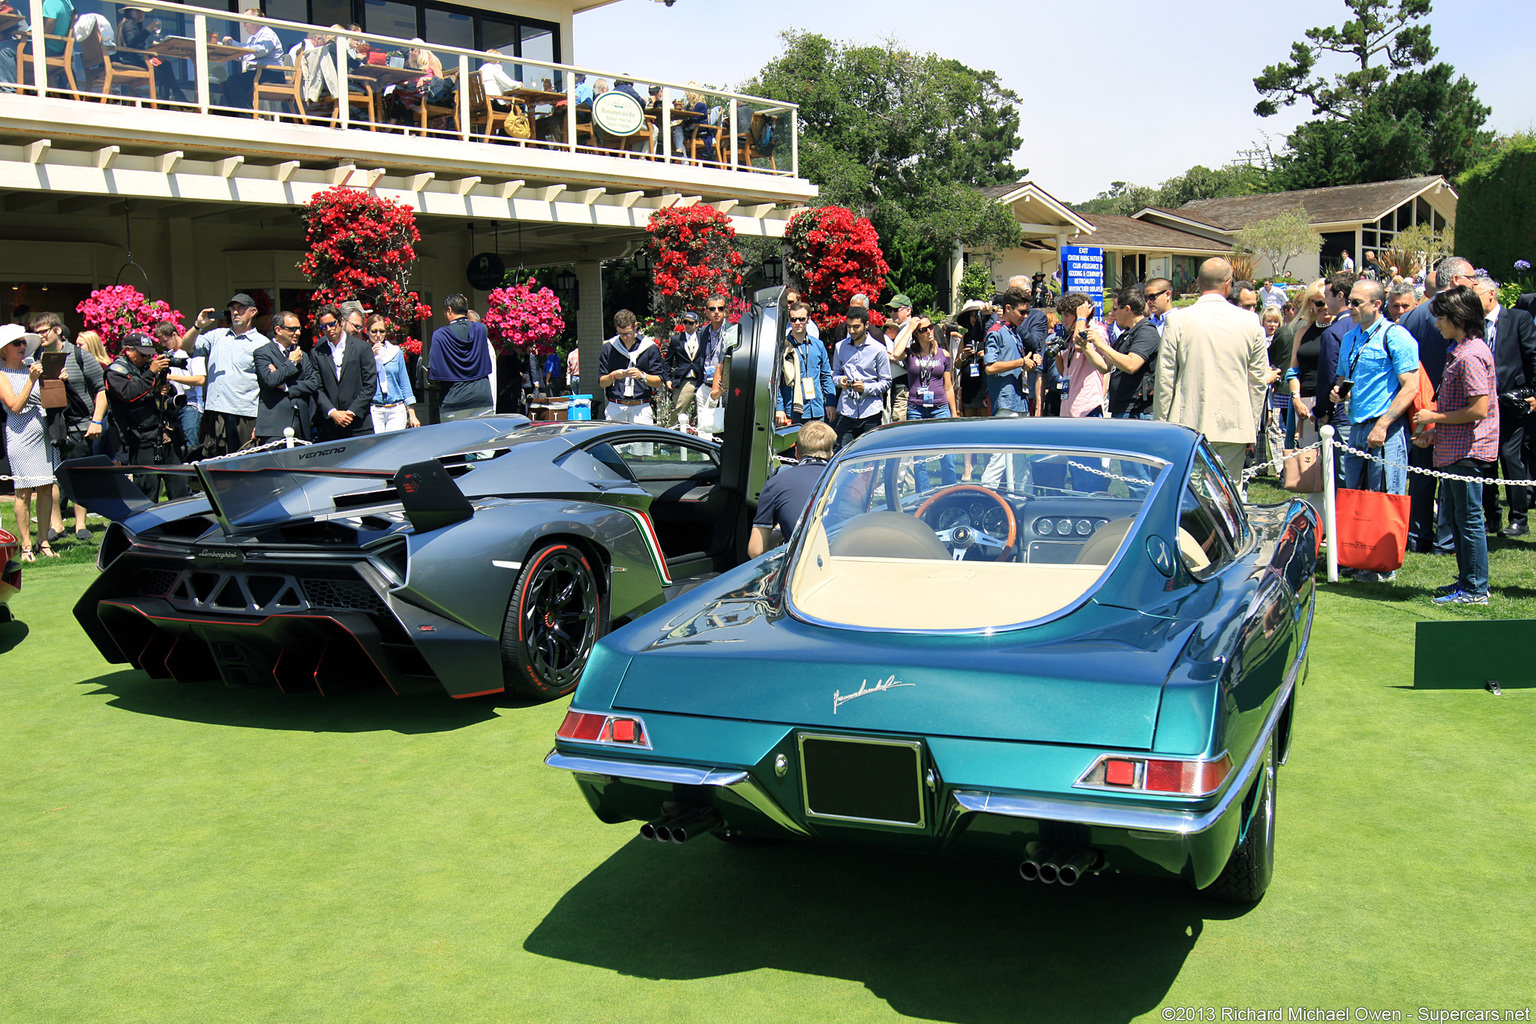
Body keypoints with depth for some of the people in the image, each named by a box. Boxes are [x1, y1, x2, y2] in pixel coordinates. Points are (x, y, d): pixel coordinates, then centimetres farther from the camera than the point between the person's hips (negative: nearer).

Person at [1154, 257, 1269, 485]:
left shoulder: (1177, 321, -4)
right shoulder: (1249, 322, 3)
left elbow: (1165, 378, -3)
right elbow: (1258, 379, 8)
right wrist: (1250, 425, 17)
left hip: (1189, 424, -2)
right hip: (1234, 426, 2)